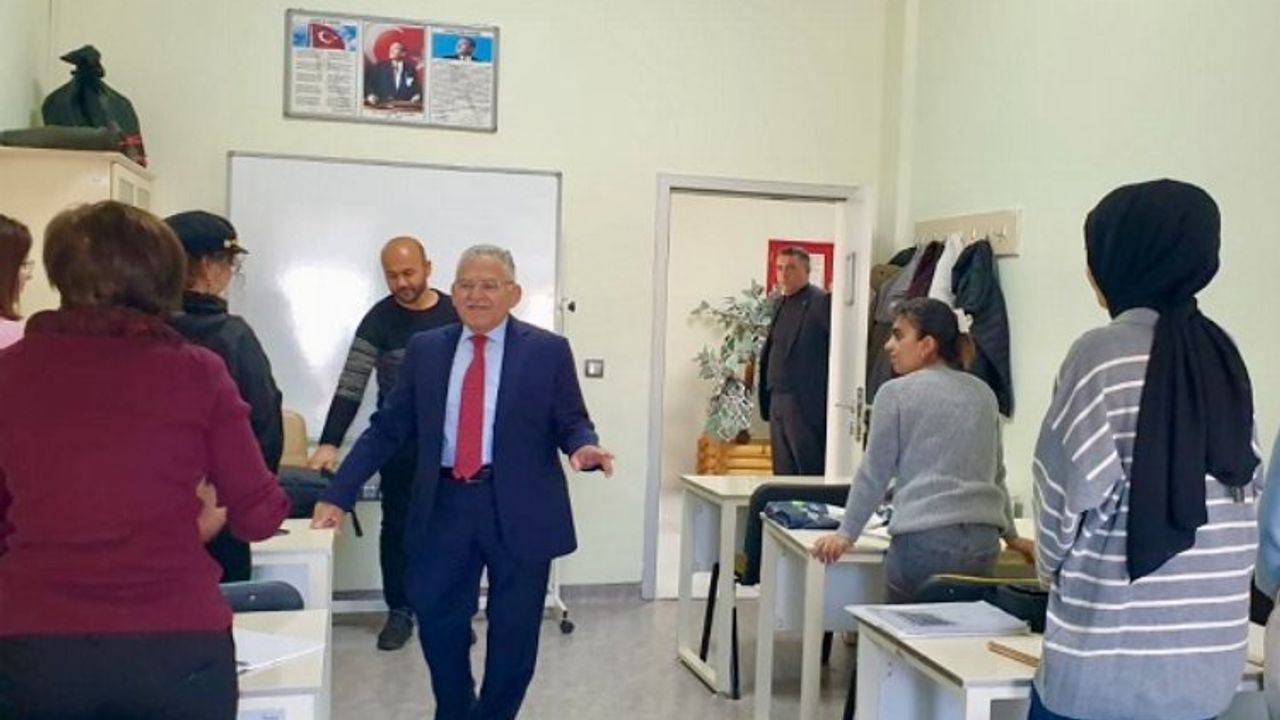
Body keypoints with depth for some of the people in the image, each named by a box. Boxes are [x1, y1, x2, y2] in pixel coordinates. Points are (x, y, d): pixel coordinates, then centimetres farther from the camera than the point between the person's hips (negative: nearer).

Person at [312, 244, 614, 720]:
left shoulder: (547, 350, -1)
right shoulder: (426, 349, 7)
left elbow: (572, 424, 1)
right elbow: (388, 428, 7)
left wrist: (584, 447, -23)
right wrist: (339, 495, 3)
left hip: (519, 509, -2)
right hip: (444, 506, 3)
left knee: (513, 631, 9)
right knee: (438, 622, 11)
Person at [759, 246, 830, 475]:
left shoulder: (822, 301, -8)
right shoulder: (780, 302, 17)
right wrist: (767, 396, 12)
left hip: (806, 402, -8)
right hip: (778, 400, 8)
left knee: (810, 470, -3)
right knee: (783, 471, 11)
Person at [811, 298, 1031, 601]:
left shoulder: (896, 393, -1)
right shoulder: (983, 394, 14)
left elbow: (874, 473, 2)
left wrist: (846, 534, 11)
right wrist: (1011, 536, 33)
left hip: (924, 539, -5)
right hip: (984, 542, 5)